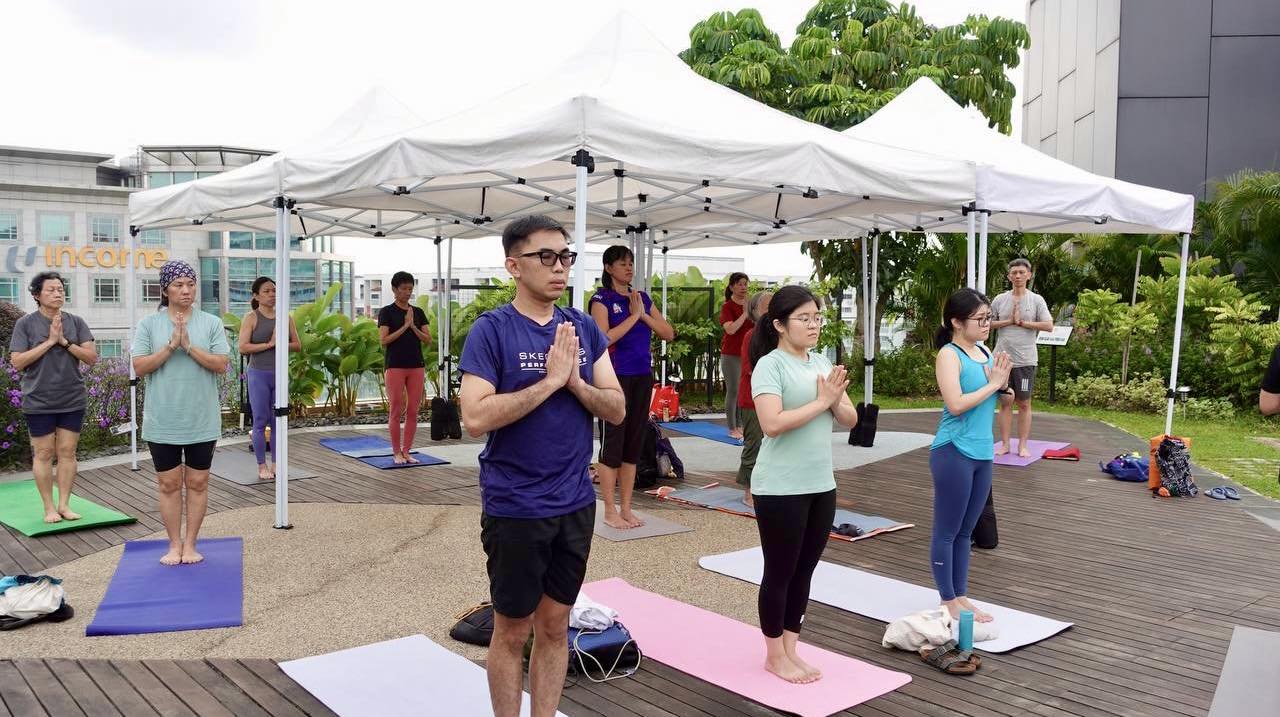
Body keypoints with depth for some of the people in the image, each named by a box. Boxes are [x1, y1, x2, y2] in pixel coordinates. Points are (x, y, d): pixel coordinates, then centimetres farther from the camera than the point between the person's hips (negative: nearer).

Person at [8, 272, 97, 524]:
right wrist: (50, 341, -14)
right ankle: (49, 507, 10)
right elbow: (17, 362, -9)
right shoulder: (25, 324, -2)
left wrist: (64, 341, -13)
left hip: (72, 401, 2)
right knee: (43, 454, 2)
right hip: (39, 403, -2)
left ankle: (64, 504, 13)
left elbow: (91, 357, -1)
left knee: (67, 452, 5)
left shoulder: (76, 322, 4)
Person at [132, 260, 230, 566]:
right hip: (163, 421, 0)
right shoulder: (149, 324, 0)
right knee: (169, 484, 8)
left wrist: (190, 347, -18)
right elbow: (140, 368, -6)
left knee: (197, 483, 8)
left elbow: (222, 365, -7)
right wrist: (171, 346, -17)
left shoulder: (211, 323, 0)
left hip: (202, 421, 0)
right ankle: (174, 544, 20)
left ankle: (190, 544, 20)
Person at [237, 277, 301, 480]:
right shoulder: (251, 318, -4)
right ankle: (262, 466, 10)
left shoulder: (285, 317, 7)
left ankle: (275, 463, 17)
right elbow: (243, 348, -13)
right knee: (261, 421, 1)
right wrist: (268, 344, -17)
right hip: (259, 374, -3)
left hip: (280, 374, 3)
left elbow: (298, 345, 7)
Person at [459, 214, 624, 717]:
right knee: (513, 630, 10)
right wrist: (550, 380, -21)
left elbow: (617, 409, 2)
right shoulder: (491, 330, -11)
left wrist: (574, 381, -15)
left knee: (555, 625, 16)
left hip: (576, 502, 5)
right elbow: (476, 419, -20)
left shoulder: (585, 328, 4)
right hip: (515, 506, -4)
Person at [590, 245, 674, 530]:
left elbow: (668, 333, 7)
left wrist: (644, 314, -6)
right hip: (615, 375, -6)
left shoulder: (643, 297, 12)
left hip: (642, 376, 6)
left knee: (634, 442, 9)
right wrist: (633, 316, -14)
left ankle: (626, 508, 18)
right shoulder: (602, 298, -5)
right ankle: (610, 511, 7)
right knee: (612, 442, -2)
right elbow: (604, 337, -18)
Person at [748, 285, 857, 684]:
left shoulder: (822, 363, 9)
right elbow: (772, 424, -25)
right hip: (780, 489, -7)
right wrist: (821, 401, -19)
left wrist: (837, 400, -12)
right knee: (779, 573, 6)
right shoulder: (770, 365, -13)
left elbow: (850, 420, 9)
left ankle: (790, 649, 29)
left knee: (804, 571, 15)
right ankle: (775, 656, 21)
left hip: (821, 486, 7)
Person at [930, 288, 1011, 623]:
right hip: (954, 453, -8)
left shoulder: (985, 352, 9)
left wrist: (1001, 383, -7)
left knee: (965, 532, 15)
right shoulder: (949, 355, -12)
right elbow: (956, 405, -22)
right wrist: (993, 384, -12)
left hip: (982, 453, 8)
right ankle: (948, 601, 12)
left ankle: (961, 596, 24)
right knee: (947, 532, 3)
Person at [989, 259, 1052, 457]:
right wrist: (1009, 321, -9)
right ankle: (1004, 444, 12)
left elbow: (1048, 326, -7)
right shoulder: (1000, 300, 6)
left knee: (1024, 403, 6)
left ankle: (1023, 445, 12)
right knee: (1005, 402, 6)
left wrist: (1022, 322, -12)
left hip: (1025, 360, -1)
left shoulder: (1036, 300, 0)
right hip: (1002, 358, 2)